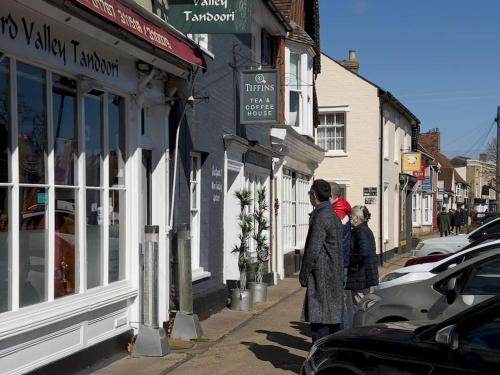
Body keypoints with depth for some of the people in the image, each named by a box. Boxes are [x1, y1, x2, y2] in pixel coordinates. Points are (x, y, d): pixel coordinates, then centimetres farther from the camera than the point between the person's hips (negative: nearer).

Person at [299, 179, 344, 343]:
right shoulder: (334, 216, 14)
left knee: (319, 320, -6)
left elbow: (313, 250, -19)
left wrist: (304, 274, -9)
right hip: (334, 275, 10)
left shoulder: (320, 217, -16)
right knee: (333, 317, 15)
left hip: (321, 276, -10)